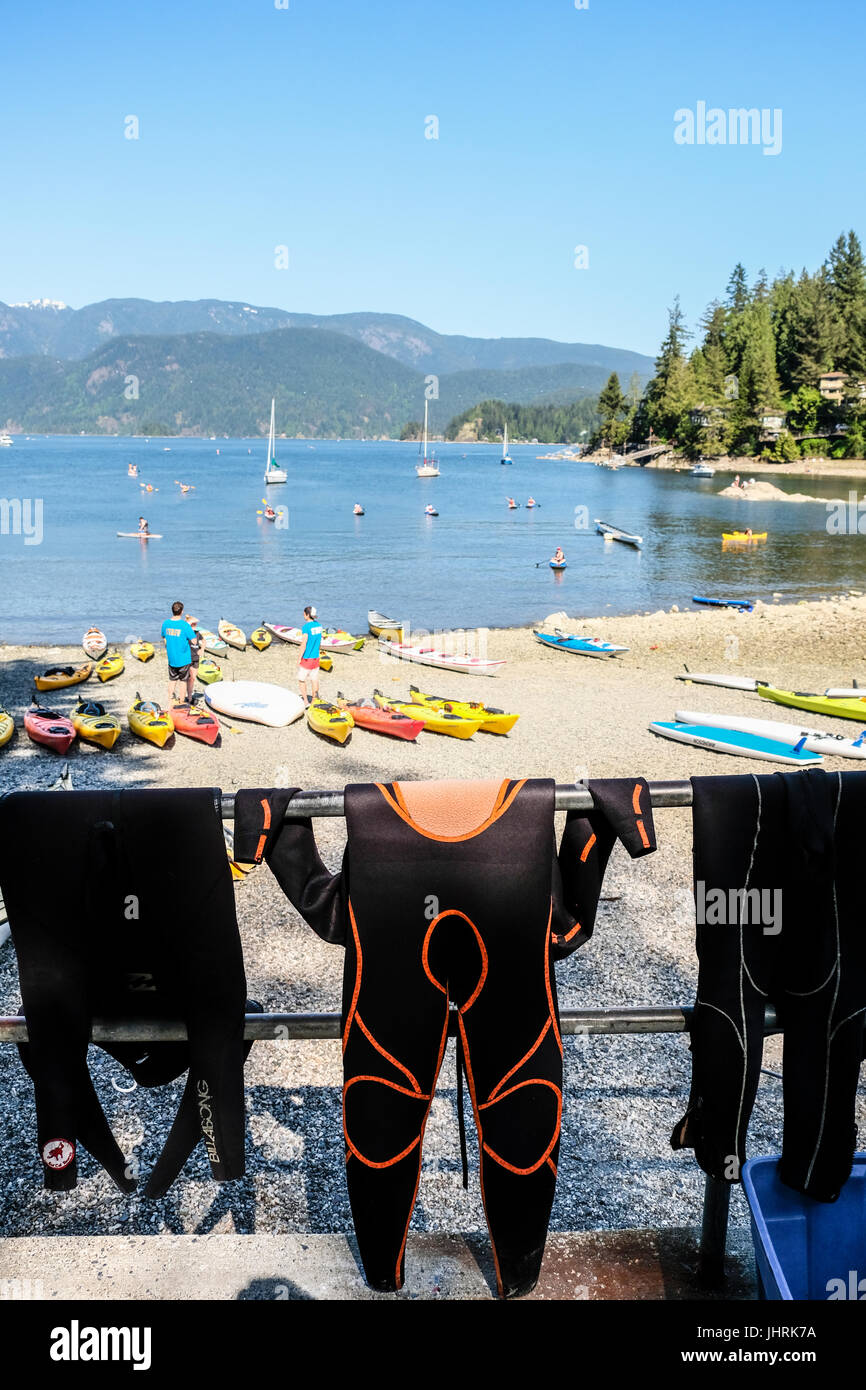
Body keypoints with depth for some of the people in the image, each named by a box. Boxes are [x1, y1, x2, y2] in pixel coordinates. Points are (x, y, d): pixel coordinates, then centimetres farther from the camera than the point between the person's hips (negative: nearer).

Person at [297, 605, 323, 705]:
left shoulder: (306, 627, -18)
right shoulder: (319, 625, 3)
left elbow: (304, 644, -18)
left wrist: (299, 659, -10)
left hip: (306, 658, -6)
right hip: (316, 658, 6)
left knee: (301, 679, 9)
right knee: (314, 679, 12)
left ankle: (305, 701, 10)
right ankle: (314, 701, 18)